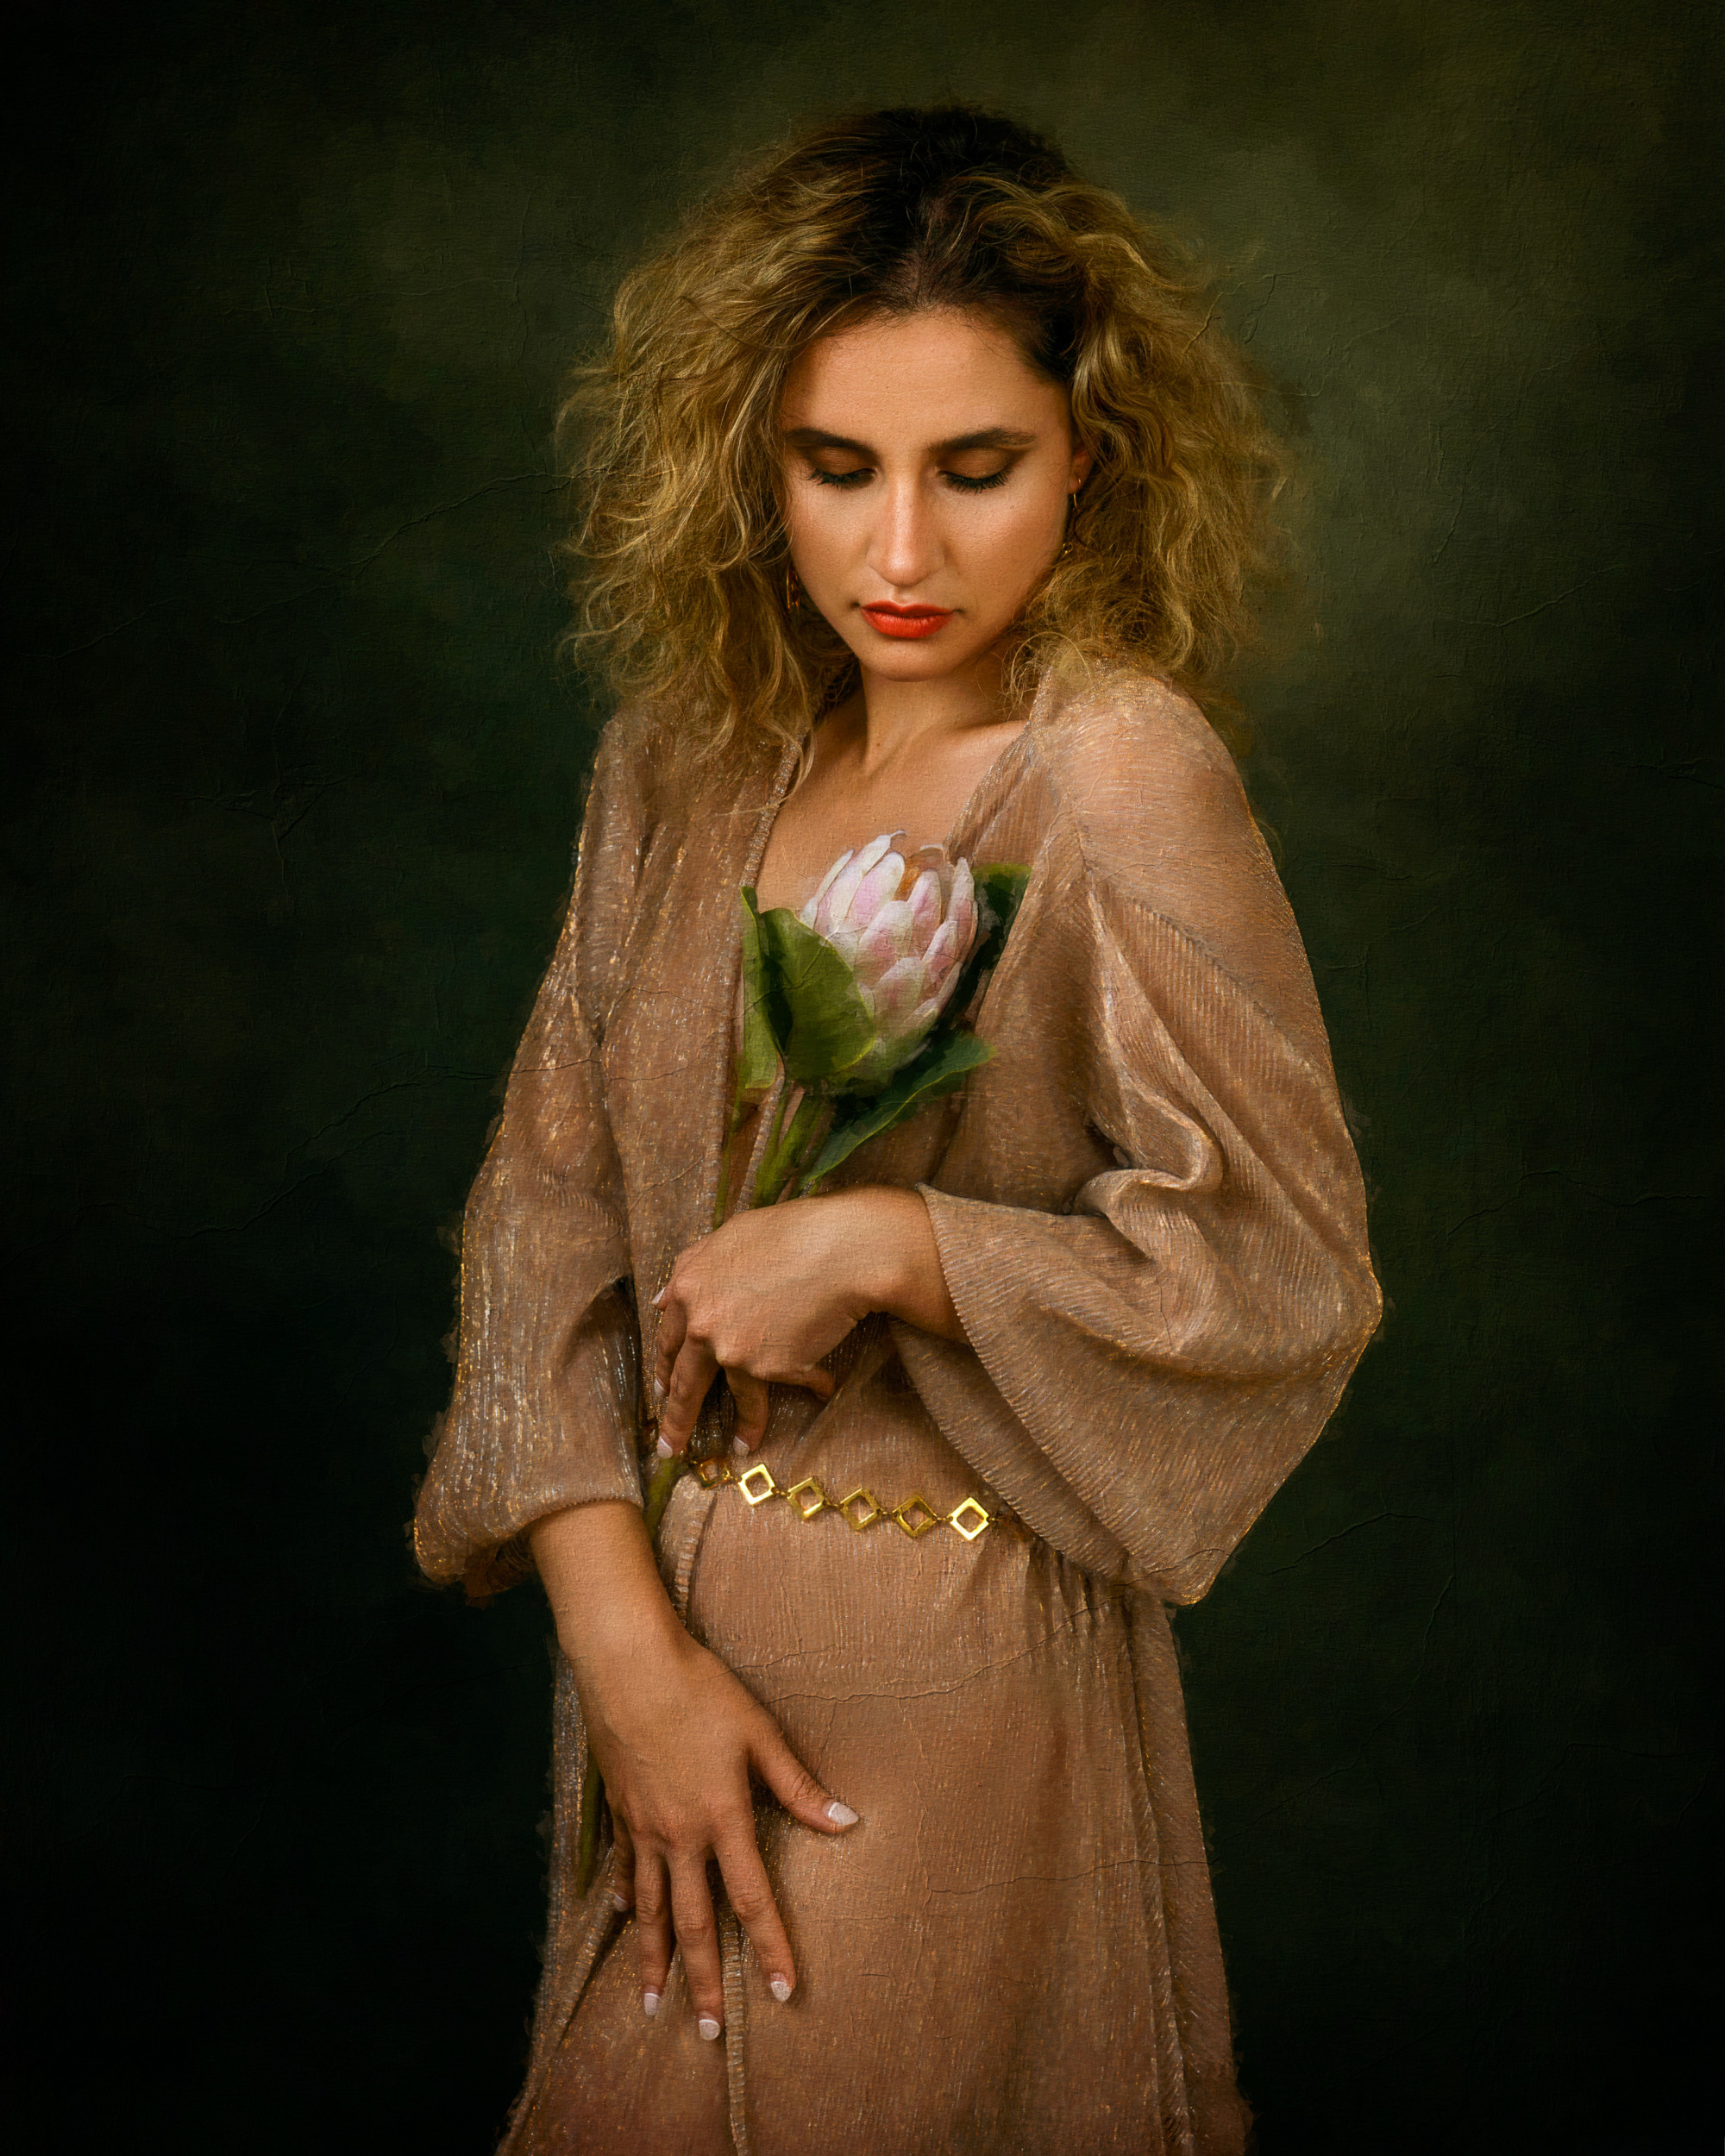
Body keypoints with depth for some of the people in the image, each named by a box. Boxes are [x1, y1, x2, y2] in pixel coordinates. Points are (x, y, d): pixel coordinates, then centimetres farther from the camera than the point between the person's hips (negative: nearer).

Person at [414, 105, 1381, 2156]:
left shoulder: (1120, 781, -17)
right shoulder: (687, 758, 0)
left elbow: (1290, 1273, -15)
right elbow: (552, 1194, -3)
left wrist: (882, 1244, -22)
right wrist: (626, 1637, -12)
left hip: (943, 1673, -6)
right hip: (669, 1619, 6)